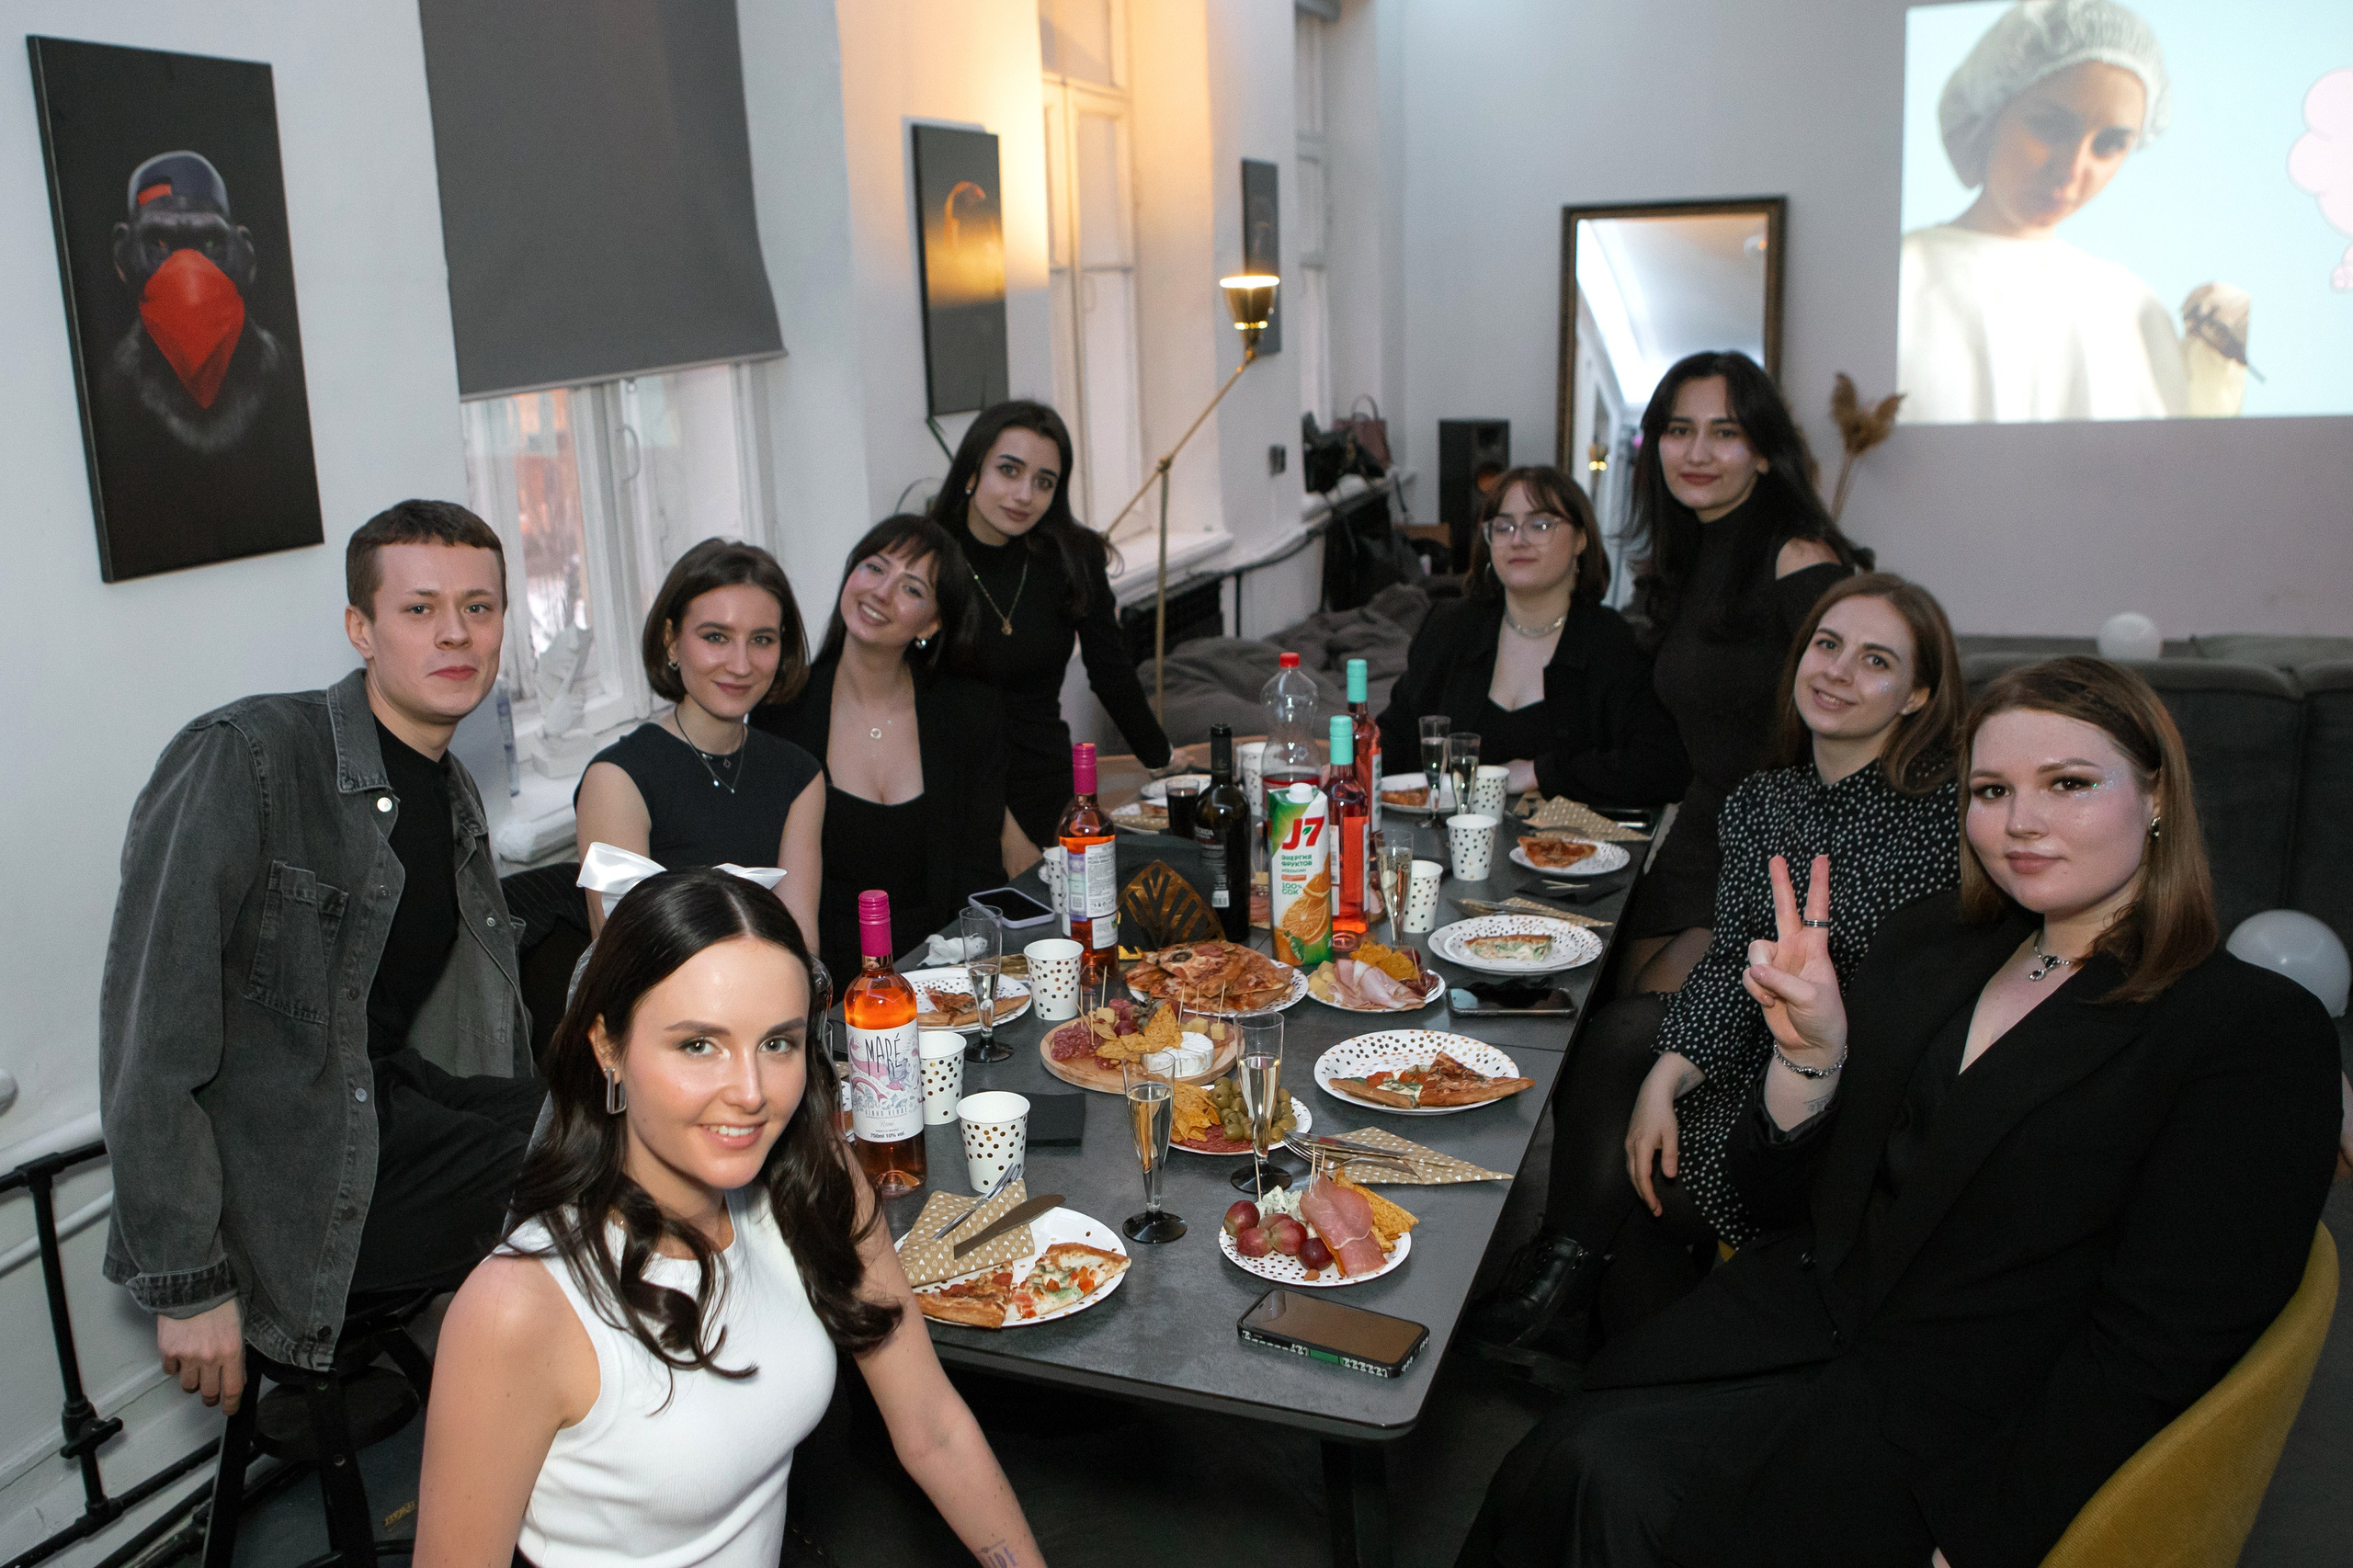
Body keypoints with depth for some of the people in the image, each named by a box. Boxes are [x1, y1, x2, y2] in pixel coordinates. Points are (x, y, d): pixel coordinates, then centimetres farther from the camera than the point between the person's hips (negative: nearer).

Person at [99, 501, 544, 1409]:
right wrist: (188, 1285, -19)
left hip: (388, 1121, 8)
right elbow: (149, 1040, -19)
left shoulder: (454, 795, 9)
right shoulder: (241, 763, -16)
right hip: (285, 1192, -8)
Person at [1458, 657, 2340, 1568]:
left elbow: (2150, 1350, -11)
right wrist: (1808, 1049, -8)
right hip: (1789, 1318, 5)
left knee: (1616, 1484, -25)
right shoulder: (1929, 939, 12)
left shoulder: (2261, 1035, -5)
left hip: (1960, 1414, -4)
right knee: (1558, 1466, -24)